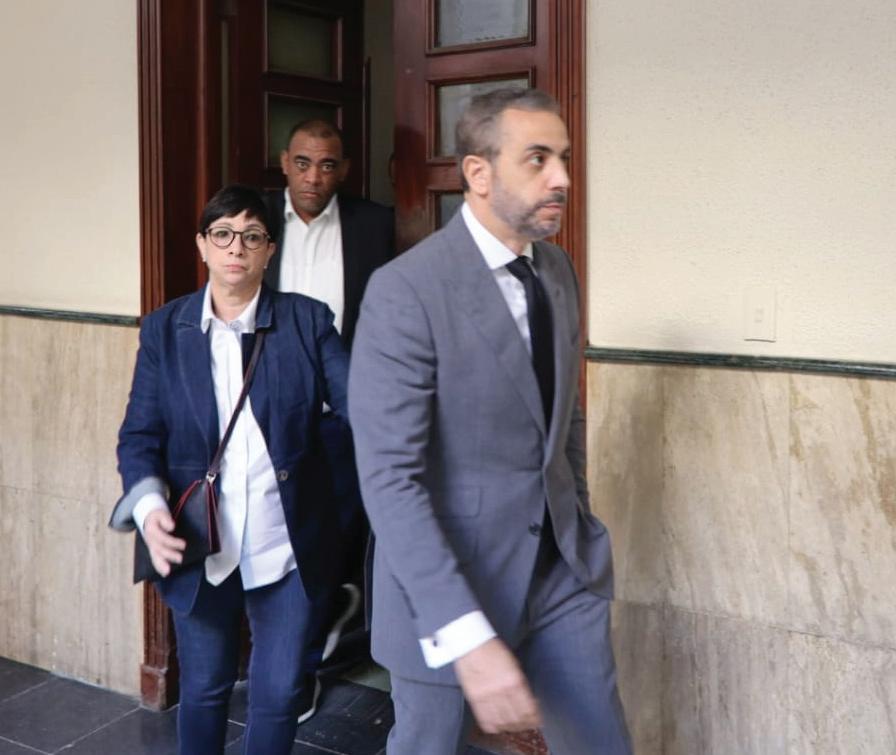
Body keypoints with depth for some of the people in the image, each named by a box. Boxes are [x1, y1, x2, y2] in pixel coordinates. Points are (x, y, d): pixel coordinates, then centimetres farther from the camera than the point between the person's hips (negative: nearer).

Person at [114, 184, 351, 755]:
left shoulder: (307, 320, -3)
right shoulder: (165, 329, 1)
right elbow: (139, 436, -1)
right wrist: (149, 504, -19)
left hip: (289, 549, -1)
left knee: (280, 693, 12)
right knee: (203, 689, 19)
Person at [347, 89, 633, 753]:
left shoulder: (557, 269, 4)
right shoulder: (406, 291, -20)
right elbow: (389, 477, -25)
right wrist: (469, 637, -31)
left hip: (562, 568, 6)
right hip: (449, 575, -6)